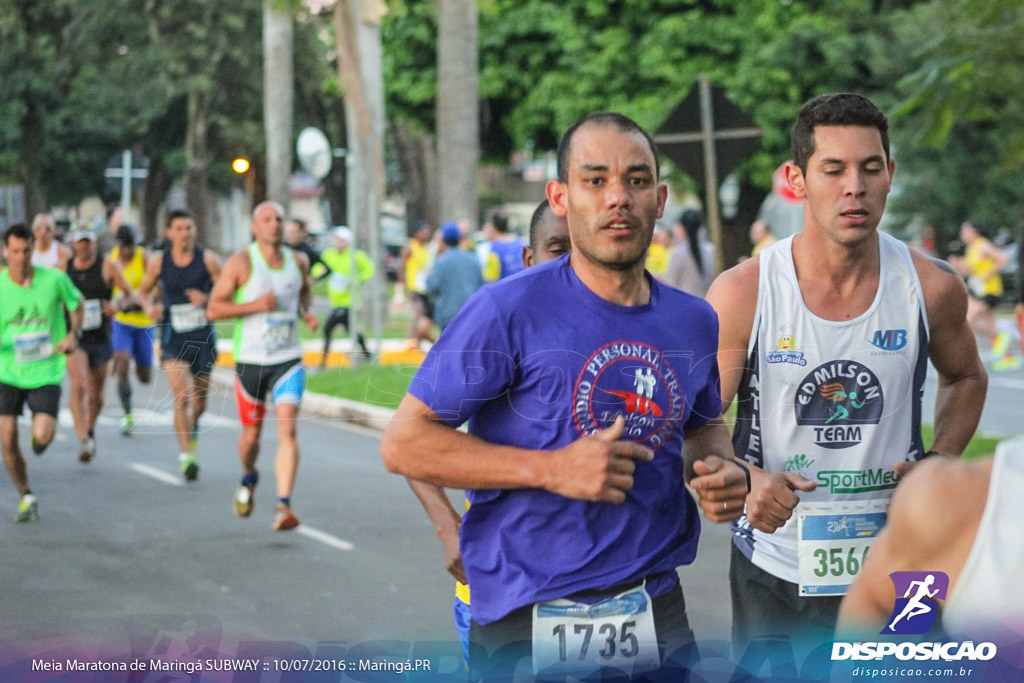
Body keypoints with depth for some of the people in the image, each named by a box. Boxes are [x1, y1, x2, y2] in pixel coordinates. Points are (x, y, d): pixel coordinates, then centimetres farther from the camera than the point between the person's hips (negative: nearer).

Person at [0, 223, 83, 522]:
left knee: (42, 437, -17)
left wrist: (71, 335, -4)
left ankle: (40, 432, 24)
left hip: (46, 371, -1)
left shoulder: (54, 279, -7)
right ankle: (26, 497, 18)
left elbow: (77, 305, 12)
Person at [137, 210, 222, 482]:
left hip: (203, 336, 1)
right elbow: (143, 291, 14)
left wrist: (207, 299, -21)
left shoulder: (208, 260, -4)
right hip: (173, 337, -1)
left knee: (199, 402, 13)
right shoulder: (158, 262, -1)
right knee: (182, 397, -17)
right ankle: (186, 456, -15)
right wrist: (149, 307, -8)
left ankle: (193, 426, 48)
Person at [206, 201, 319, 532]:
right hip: (251, 360, -2)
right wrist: (255, 305, -21)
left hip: (288, 359, 2)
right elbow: (213, 309, -10)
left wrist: (307, 312, 6)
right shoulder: (241, 262, -8)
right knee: (252, 433, 10)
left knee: (287, 430, -15)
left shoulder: (298, 261, 5)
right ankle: (249, 479, 43)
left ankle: (283, 505, -19)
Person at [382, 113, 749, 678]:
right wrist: (549, 470, -21)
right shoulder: (508, 312, -12)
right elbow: (403, 443, -12)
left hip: (657, 610, 5)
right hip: (526, 625, -5)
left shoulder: (694, 321, 5)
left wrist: (721, 470, 0)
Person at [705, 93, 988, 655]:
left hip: (891, 564, 1)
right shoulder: (743, 293, -12)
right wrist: (744, 478, -27)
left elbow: (965, 377, 15)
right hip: (774, 562, -1)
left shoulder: (932, 288, -6)